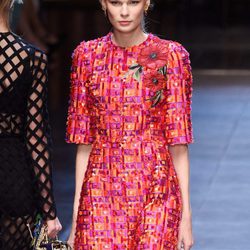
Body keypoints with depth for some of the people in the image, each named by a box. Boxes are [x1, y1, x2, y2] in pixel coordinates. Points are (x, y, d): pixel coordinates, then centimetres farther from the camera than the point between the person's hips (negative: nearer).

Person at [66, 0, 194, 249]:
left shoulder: (170, 55, -1)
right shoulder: (87, 55, 5)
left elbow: (178, 143, -1)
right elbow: (84, 143, 7)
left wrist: (186, 213, -4)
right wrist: (75, 218, 4)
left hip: (155, 192, -1)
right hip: (100, 194, 2)